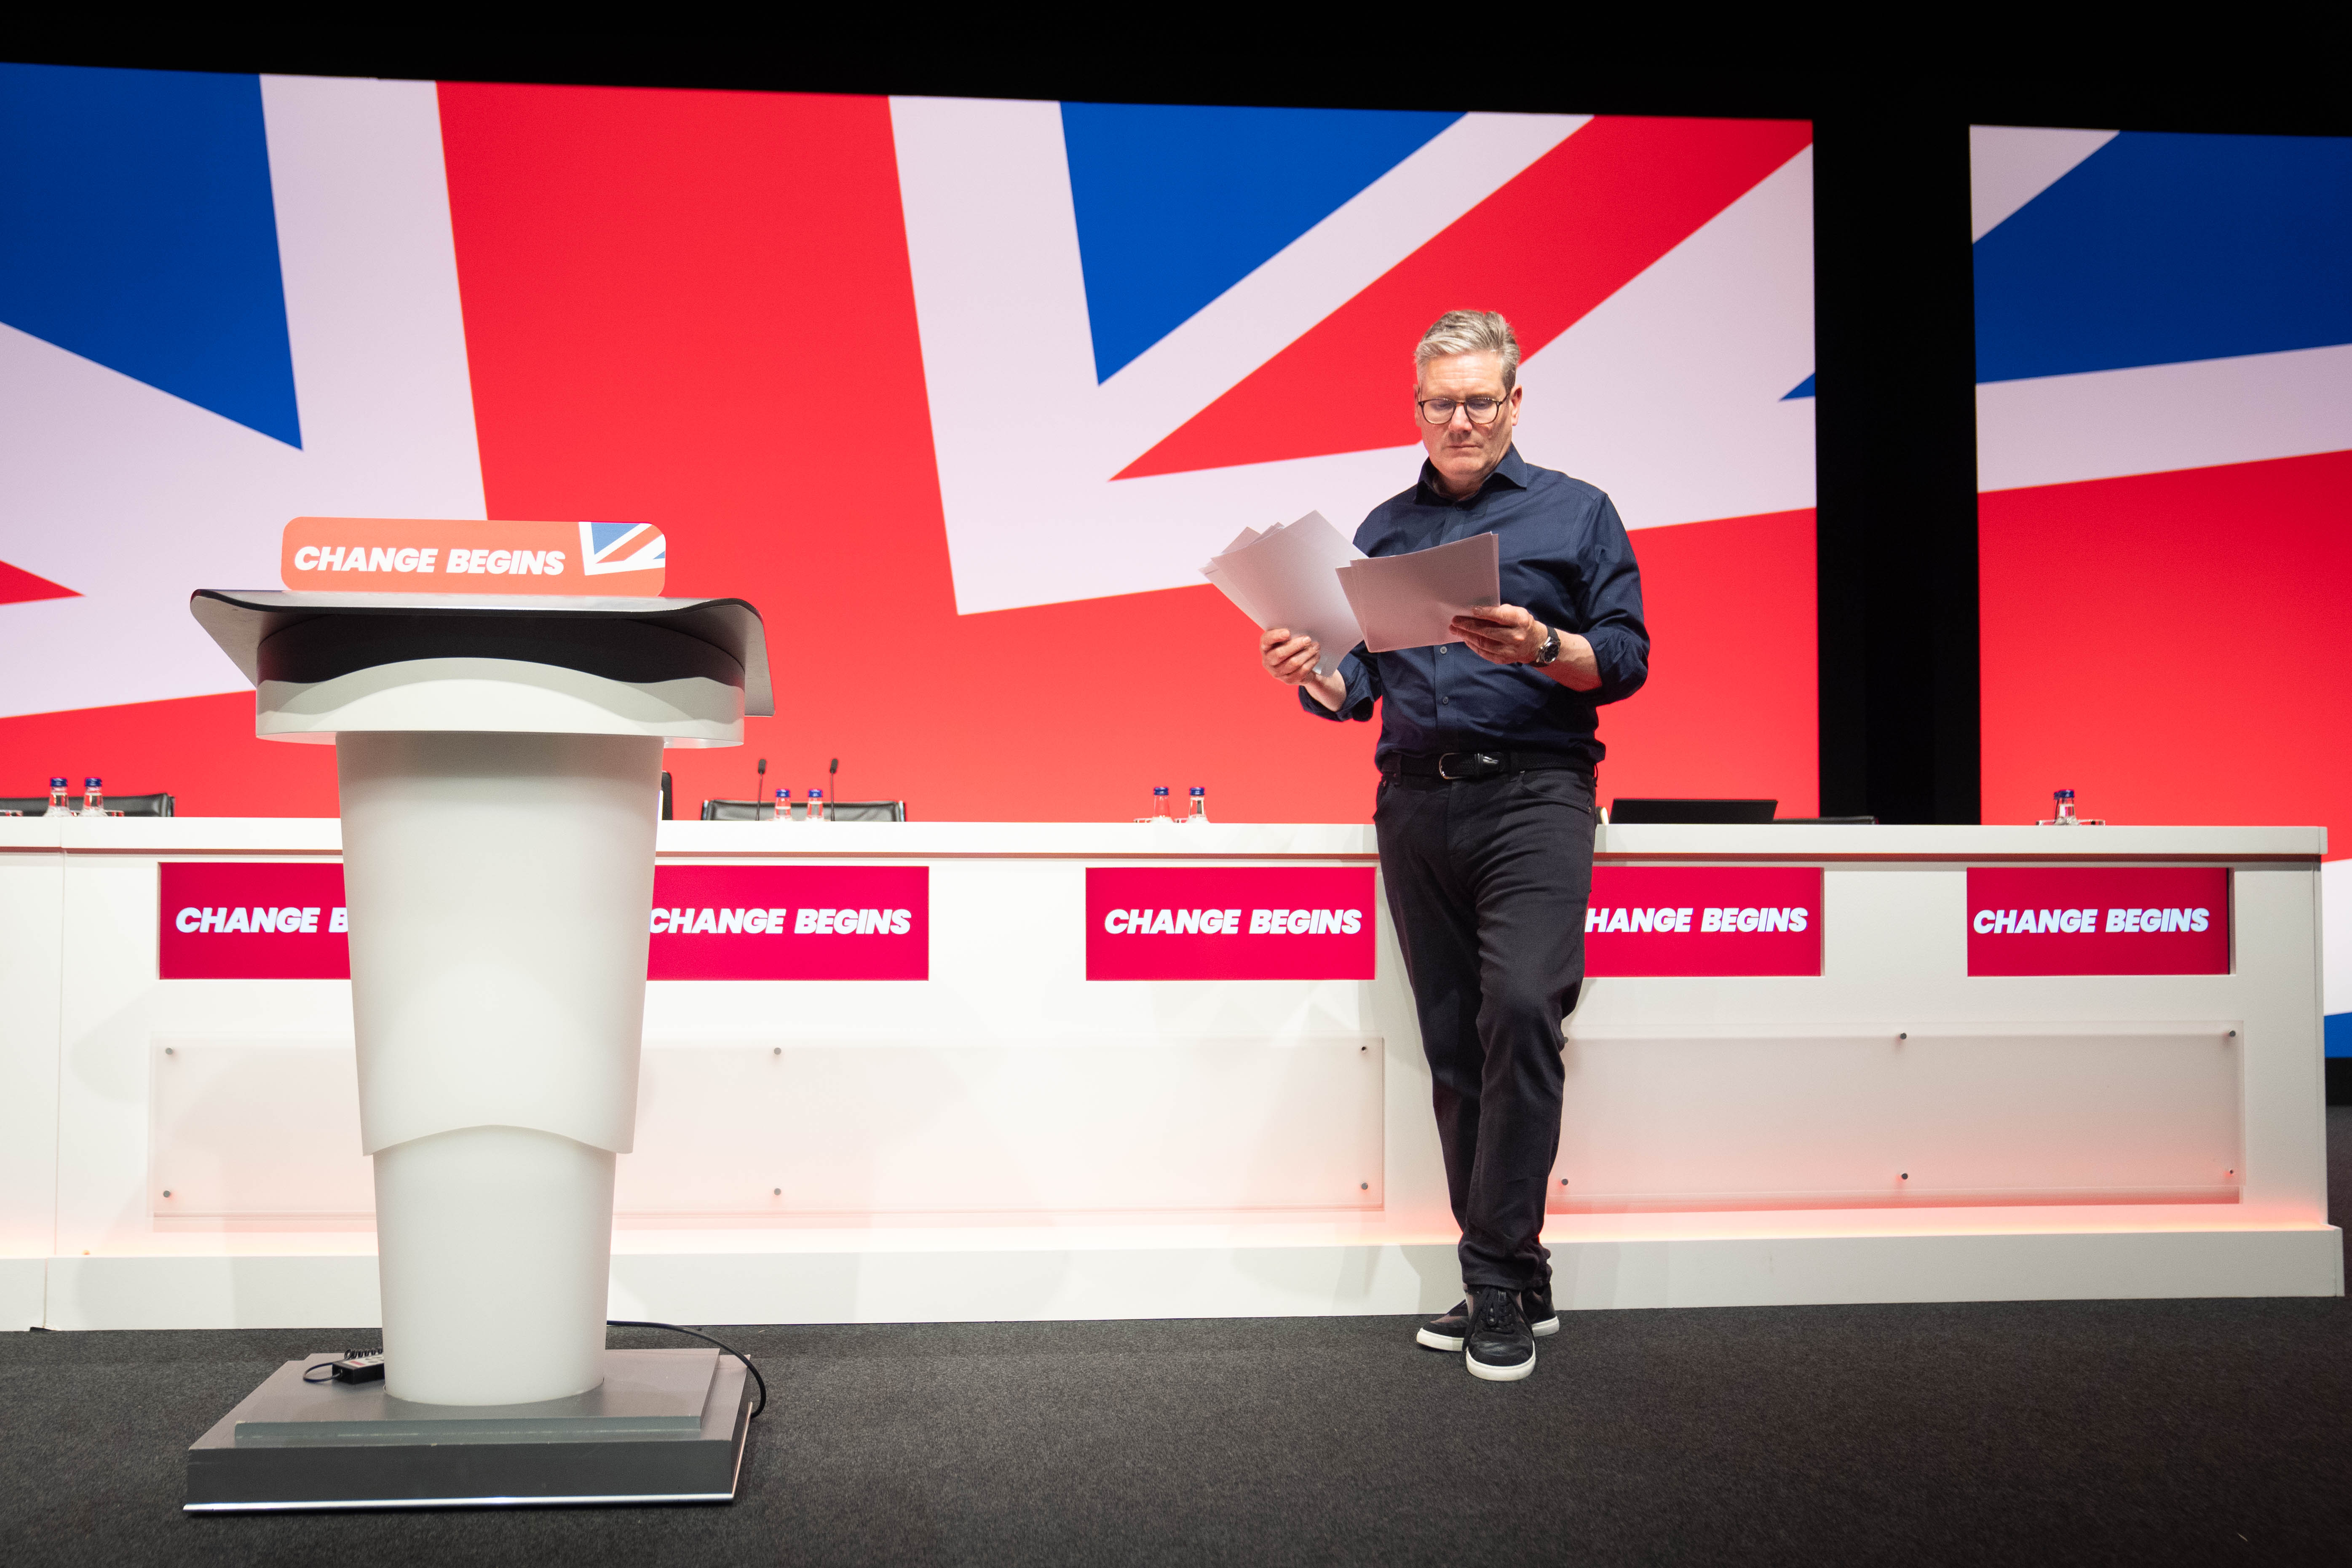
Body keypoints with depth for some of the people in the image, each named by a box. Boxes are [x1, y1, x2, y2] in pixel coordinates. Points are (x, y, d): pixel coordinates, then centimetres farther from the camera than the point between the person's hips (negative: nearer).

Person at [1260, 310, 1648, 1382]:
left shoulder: (1575, 513, 9)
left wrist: (1542, 647, -18)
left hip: (1531, 794, -4)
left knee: (1521, 1010, -19)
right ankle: (1514, 1283, 13)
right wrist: (1312, 674, -5)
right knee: (1453, 1045, 4)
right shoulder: (1384, 529, 19)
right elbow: (1360, 686, 17)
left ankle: (1498, 1275, -9)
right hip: (1416, 802, 4)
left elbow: (1626, 658, 1)